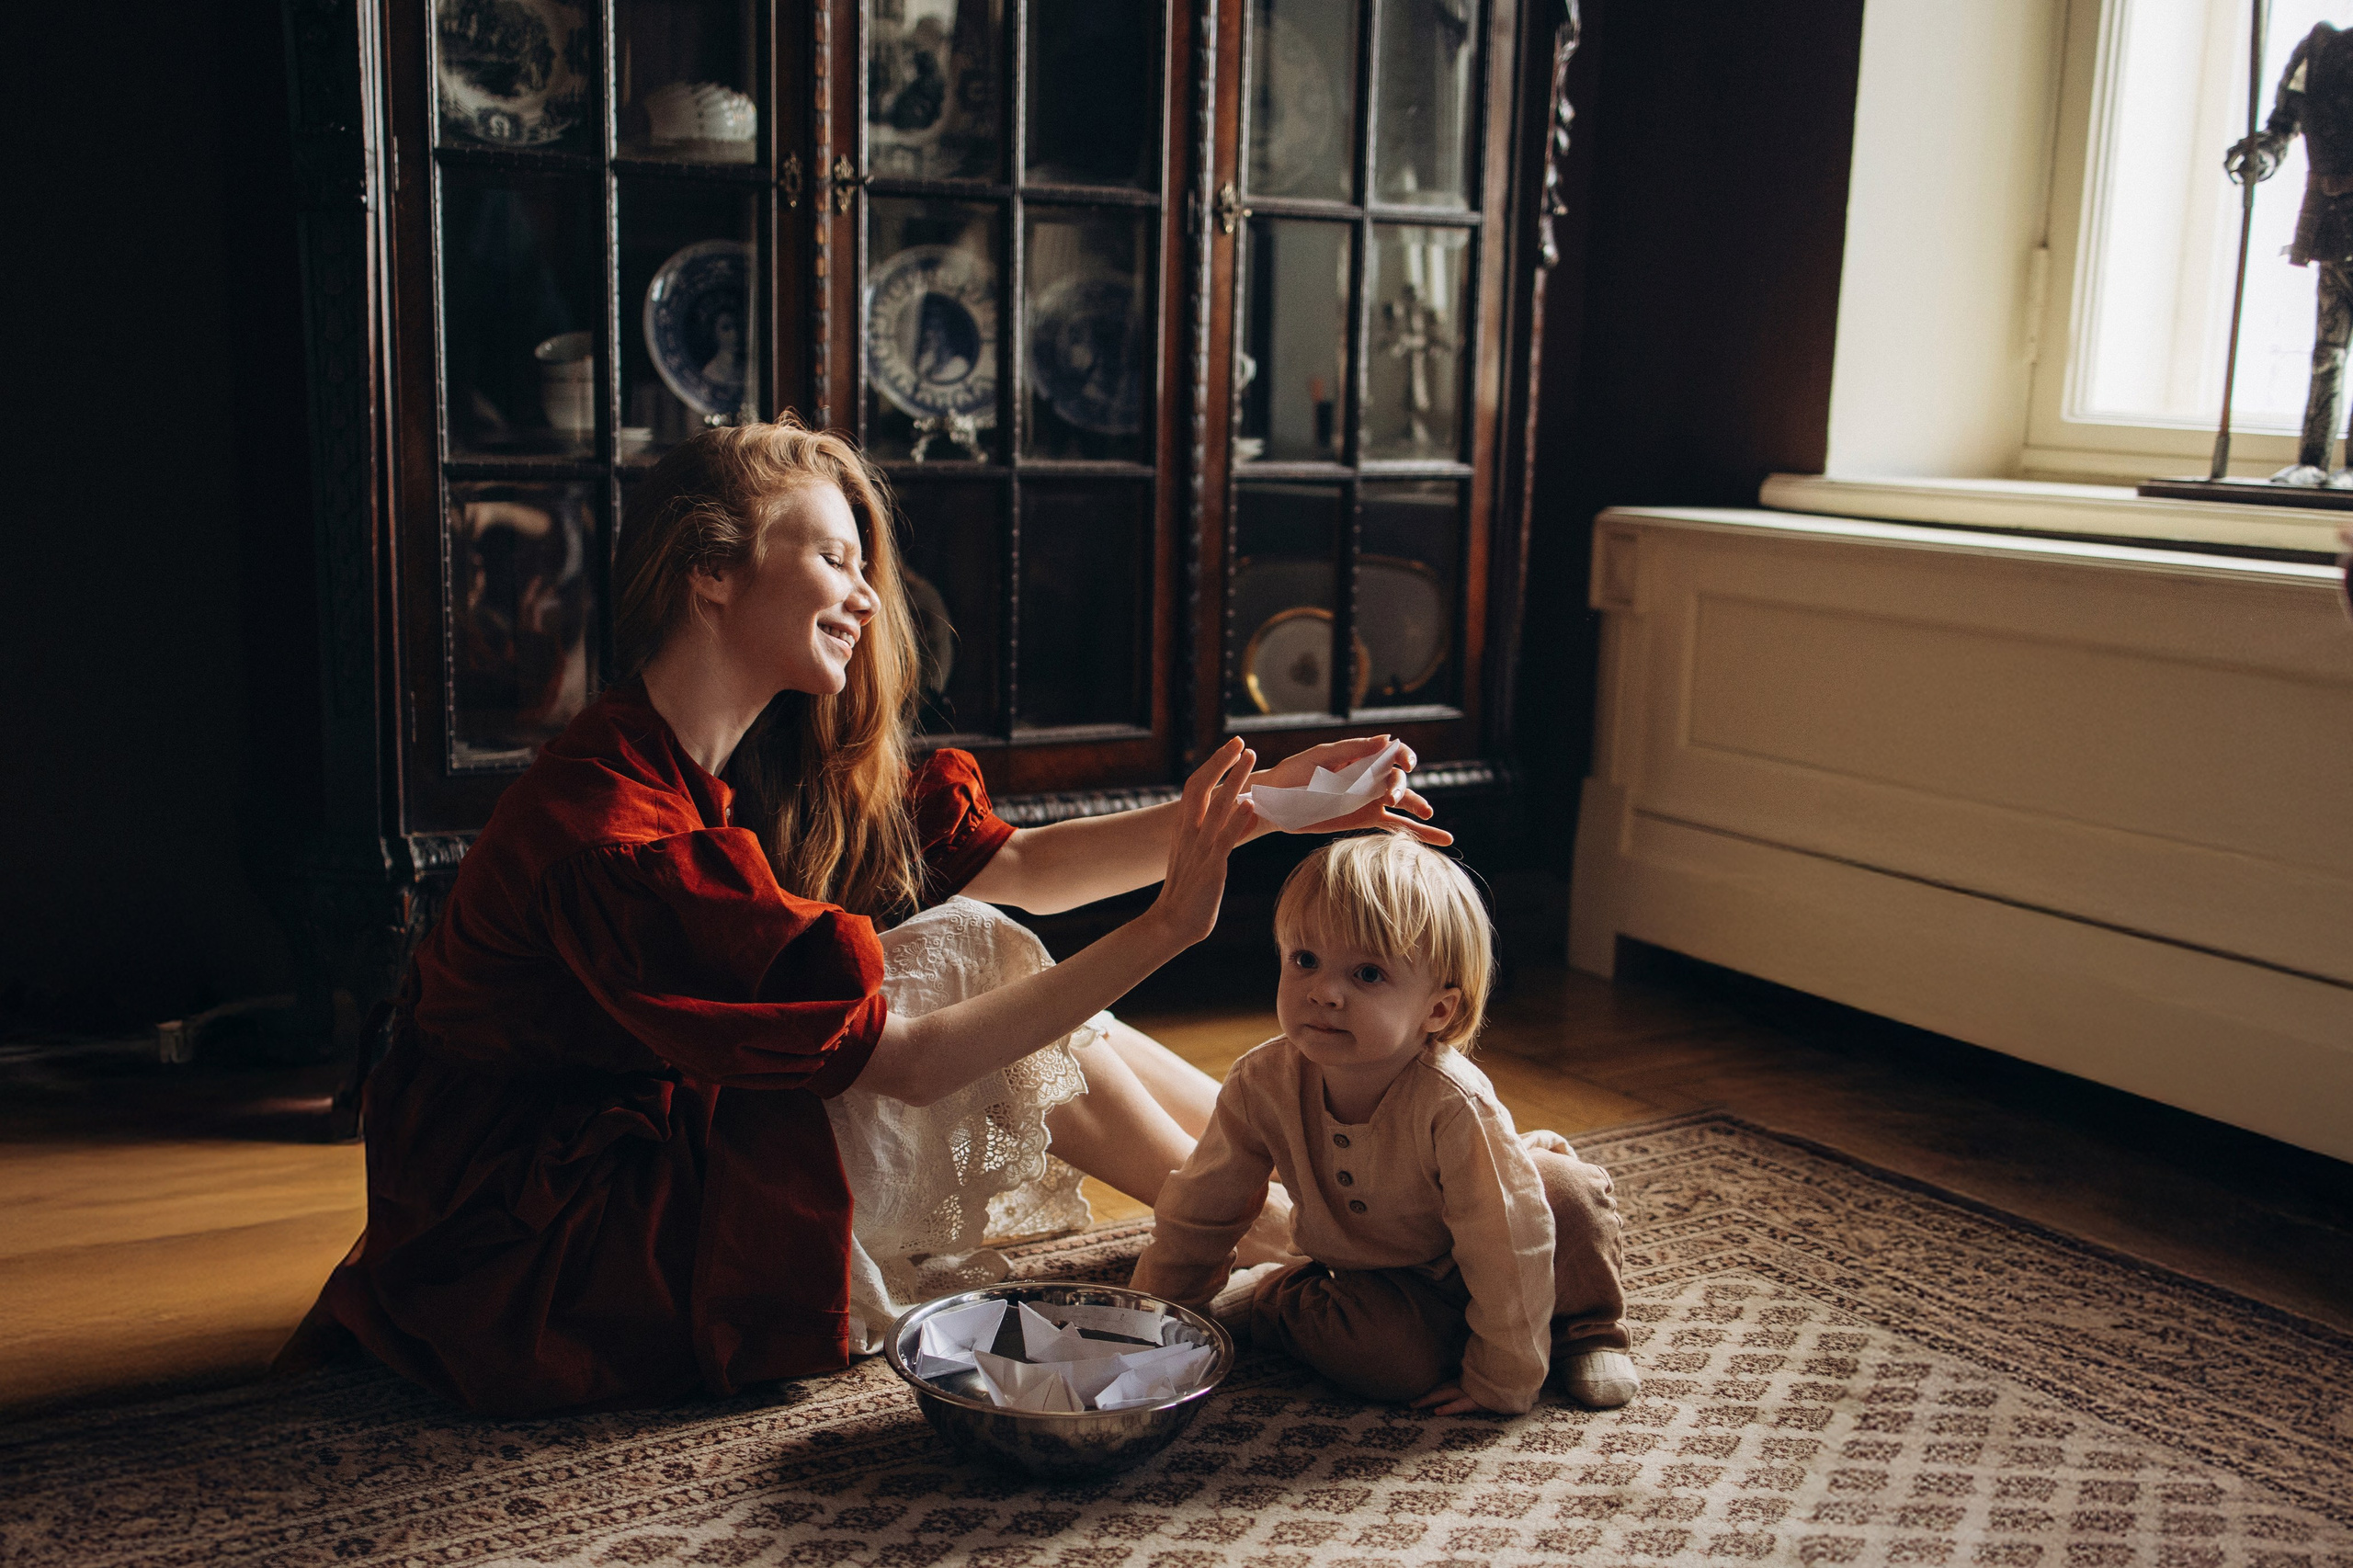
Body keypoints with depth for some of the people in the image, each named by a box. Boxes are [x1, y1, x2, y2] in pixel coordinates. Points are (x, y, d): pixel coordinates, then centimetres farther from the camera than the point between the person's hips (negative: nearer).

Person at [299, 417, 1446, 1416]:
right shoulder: (616, 838, -29)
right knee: (970, 967, -12)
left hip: (670, 1149, 8)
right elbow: (900, 1060, -27)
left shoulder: (784, 767, -2)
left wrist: (1263, 802, -7)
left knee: (1023, 998, -1)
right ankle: (1284, 1235, 5)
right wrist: (1163, 931, -25)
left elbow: (1018, 863, -1)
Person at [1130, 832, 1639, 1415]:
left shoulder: (1454, 1105, -37)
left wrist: (1500, 1385, -24)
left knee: (1572, 1191, -25)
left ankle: (1585, 1328, 3)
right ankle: (1269, 1297, -1)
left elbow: (1507, 1245, -30)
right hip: (1373, 1277, 1)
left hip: (1461, 1270, -1)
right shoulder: (1263, 1085, -24)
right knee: (1399, 1363, -29)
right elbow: (1199, 1213, -8)